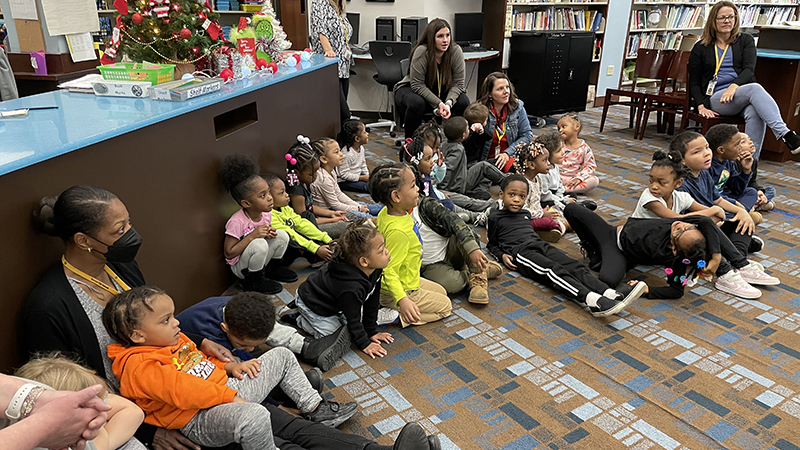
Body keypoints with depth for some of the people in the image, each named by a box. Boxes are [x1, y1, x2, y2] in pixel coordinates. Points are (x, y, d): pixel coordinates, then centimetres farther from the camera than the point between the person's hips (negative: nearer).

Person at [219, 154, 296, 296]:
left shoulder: (266, 215, -6)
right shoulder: (237, 222, -28)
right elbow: (229, 253, -26)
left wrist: (269, 233, -11)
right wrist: (253, 235, -32)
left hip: (259, 262, 7)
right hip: (240, 267, -7)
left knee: (282, 235, -9)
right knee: (259, 244, -34)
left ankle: (273, 268, 12)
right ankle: (254, 282, -11)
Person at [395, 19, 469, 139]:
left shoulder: (456, 51, -16)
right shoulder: (421, 52, -26)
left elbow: (458, 83, -13)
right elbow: (418, 86, -25)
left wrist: (449, 102, -31)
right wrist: (438, 104, -31)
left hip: (442, 91, 4)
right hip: (411, 89, -3)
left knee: (463, 102, -23)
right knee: (417, 103, -38)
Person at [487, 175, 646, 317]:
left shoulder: (525, 213, 28)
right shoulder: (495, 217, 11)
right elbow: (492, 244, 13)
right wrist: (502, 255, -4)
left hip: (540, 244, 7)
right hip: (520, 251, -7)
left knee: (575, 266, -19)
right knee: (554, 270, -32)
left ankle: (611, 294, -39)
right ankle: (591, 300, -53)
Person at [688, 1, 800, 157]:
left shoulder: (746, 40, 16)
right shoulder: (700, 48, 13)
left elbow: (749, 69, 0)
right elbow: (694, 83, 11)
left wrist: (734, 86, -22)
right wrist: (701, 106, -6)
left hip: (742, 91, 2)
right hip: (716, 99, -2)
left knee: (755, 113, -37)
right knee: (755, 88, -34)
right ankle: (786, 135, -47)